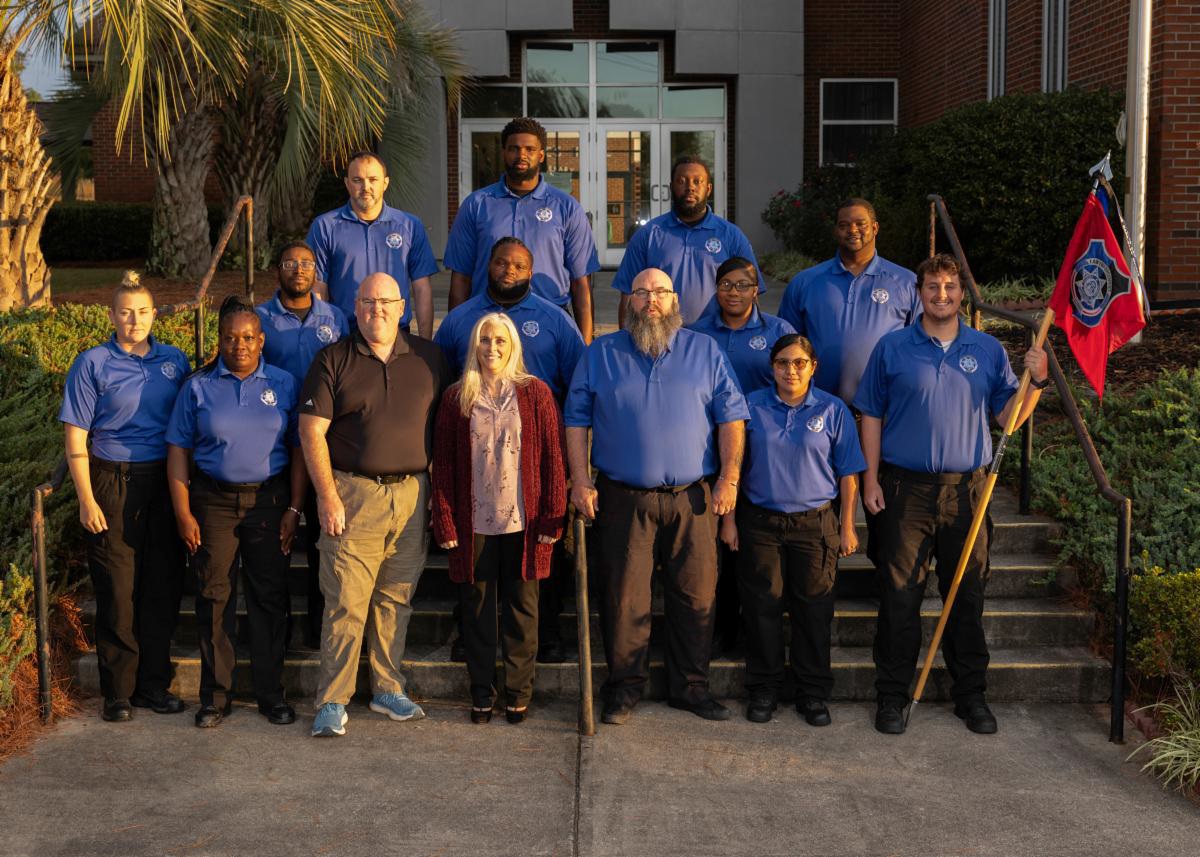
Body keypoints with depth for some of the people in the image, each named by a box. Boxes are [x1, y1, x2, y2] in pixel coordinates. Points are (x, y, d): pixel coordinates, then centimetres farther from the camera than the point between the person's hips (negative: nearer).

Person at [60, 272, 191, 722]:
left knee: (164, 586, 6)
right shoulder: (93, 364, -3)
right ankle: (118, 691, 11)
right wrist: (87, 499, -10)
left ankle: (154, 684, 18)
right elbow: (76, 439, -4)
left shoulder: (174, 360, 8)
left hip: (164, 482, 3)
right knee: (117, 591, 0)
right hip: (113, 482, -3)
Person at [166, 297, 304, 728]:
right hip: (213, 501, 0)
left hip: (269, 499, 0)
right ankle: (215, 696, 13)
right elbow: (178, 450, 2)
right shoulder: (199, 386, 3)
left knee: (270, 596, 4)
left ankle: (271, 693, 15)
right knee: (214, 596, 3)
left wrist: (294, 509, -1)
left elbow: (299, 449, 5)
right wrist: (183, 513, -5)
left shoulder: (283, 384, 4)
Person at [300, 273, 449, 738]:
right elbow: (312, 430, -3)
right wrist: (327, 495, -10)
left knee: (396, 599, 9)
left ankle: (388, 690, 21)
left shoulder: (429, 358, 10)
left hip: (412, 493, 3)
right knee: (346, 601, -6)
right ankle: (332, 701, 0)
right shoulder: (334, 360, 1)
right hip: (353, 493, -3)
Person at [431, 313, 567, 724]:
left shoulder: (535, 393, 3)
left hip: (523, 524, -1)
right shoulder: (456, 398, 6)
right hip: (474, 524, 1)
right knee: (477, 609, 7)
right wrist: (445, 522, -2)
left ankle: (519, 693, 16)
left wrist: (552, 517, -5)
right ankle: (481, 694, 17)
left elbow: (552, 457, 0)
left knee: (521, 610, 5)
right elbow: (443, 463, 5)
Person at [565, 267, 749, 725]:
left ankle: (690, 685, 15)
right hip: (623, 498, 0)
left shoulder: (705, 352, 9)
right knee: (624, 597, 1)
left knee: (696, 594, 3)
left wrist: (728, 479, -3)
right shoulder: (601, 354, 8)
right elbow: (576, 420, 7)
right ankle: (624, 687, 12)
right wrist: (580, 481, -2)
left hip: (692, 498, 1)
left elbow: (730, 417, 6)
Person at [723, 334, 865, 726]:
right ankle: (763, 689, 17)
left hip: (815, 524, 0)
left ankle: (813, 693, 14)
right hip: (759, 524, 1)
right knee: (762, 607, 4)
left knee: (814, 610, 3)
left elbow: (848, 474, 4)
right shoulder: (752, 406, 2)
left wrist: (847, 526, 2)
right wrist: (728, 520, 3)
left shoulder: (833, 410, 1)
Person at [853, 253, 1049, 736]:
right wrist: (871, 479, -2)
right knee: (899, 596, 1)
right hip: (905, 488, -1)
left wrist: (1035, 382, -10)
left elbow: (1009, 416, 7)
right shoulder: (892, 348, 3)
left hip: (967, 488, 2)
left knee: (967, 595, 7)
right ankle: (892, 696, 12)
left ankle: (971, 695, 19)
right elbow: (871, 416, 5)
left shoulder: (987, 350, 7)